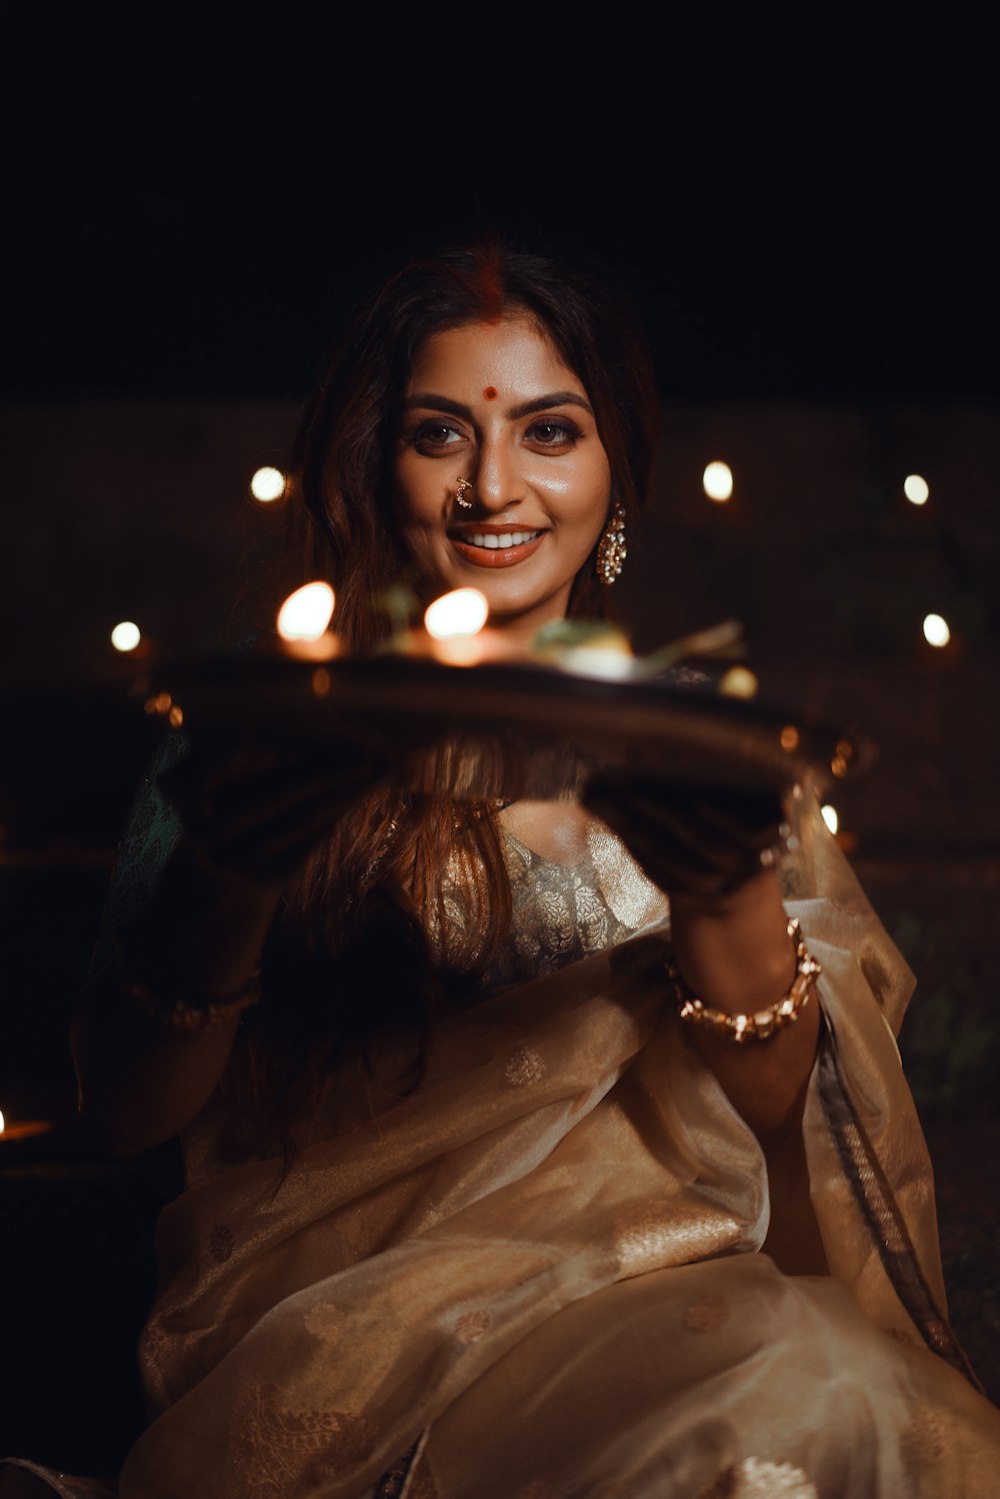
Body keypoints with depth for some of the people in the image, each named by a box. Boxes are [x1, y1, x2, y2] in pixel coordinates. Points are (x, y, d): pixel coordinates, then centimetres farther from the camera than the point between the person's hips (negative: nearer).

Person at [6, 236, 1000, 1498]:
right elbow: (127, 1109, -2)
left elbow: (787, 1112, 2)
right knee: (783, 1381, -31)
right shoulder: (280, 736, 6)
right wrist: (221, 888, -24)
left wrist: (728, 897, -20)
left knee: (827, 1380, -32)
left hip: (654, 1289, 3)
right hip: (338, 1305, -2)